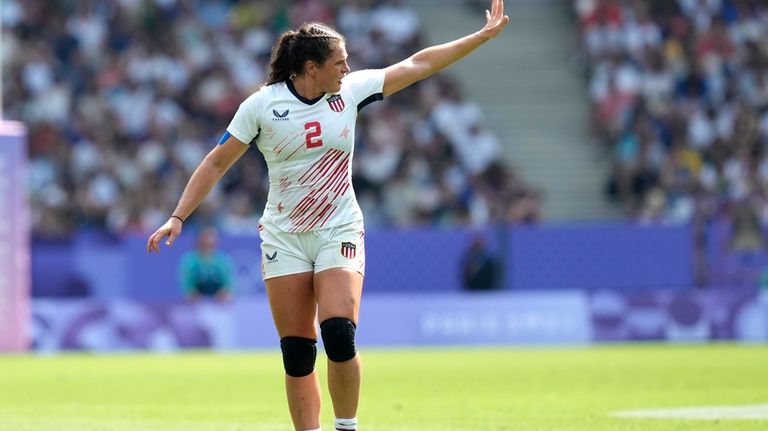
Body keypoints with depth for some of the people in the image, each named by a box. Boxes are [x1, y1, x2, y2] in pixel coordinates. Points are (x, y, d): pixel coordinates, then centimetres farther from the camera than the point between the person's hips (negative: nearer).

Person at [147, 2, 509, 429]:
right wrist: (177, 218, -5)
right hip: (284, 237, 0)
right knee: (297, 353, -2)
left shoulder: (350, 90, -1)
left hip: (340, 233, 0)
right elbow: (216, 164, 0)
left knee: (339, 335, -19)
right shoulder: (262, 105, -7)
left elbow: (418, 64, 3)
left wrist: (485, 35, 2)